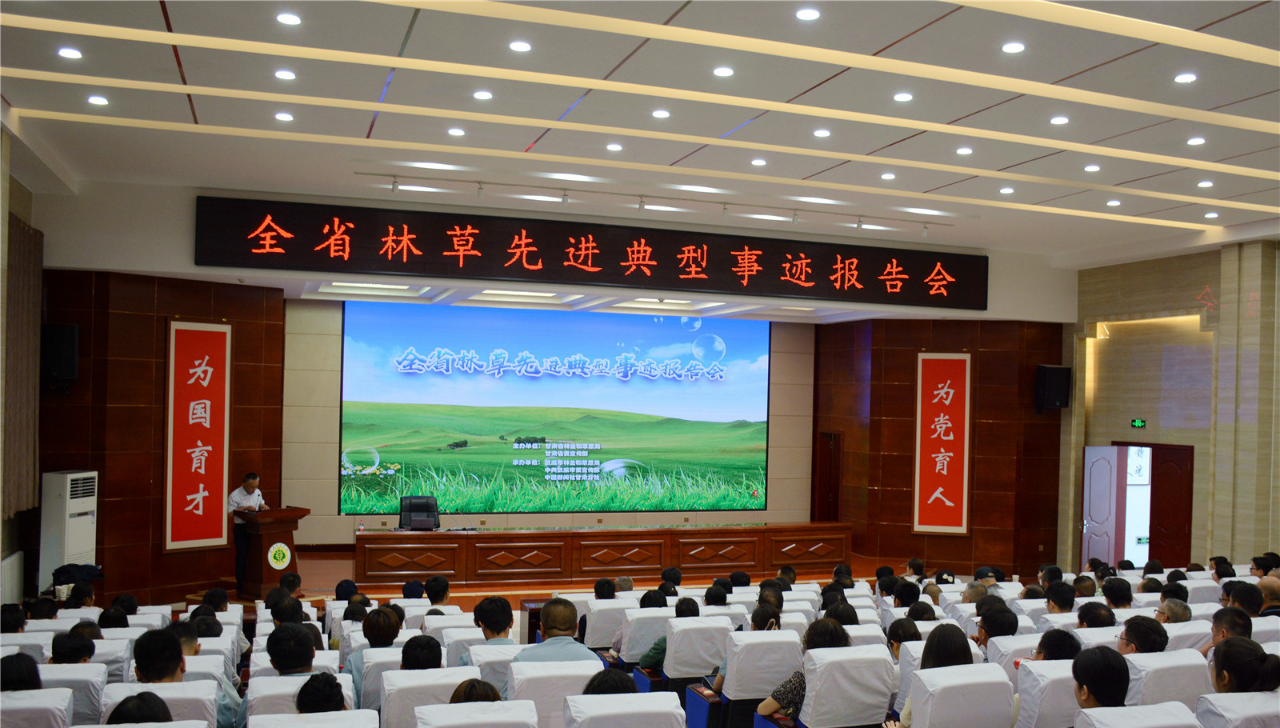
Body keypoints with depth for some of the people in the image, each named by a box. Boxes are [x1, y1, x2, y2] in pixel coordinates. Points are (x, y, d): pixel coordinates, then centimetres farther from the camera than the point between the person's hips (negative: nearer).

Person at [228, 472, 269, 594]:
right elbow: (230, 513, -13)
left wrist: (263, 506, -1)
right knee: (241, 558, 1)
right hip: (241, 528, -5)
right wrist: (245, 508, -21)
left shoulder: (257, 492, 10)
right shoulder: (234, 495, -9)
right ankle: (240, 587, 9)